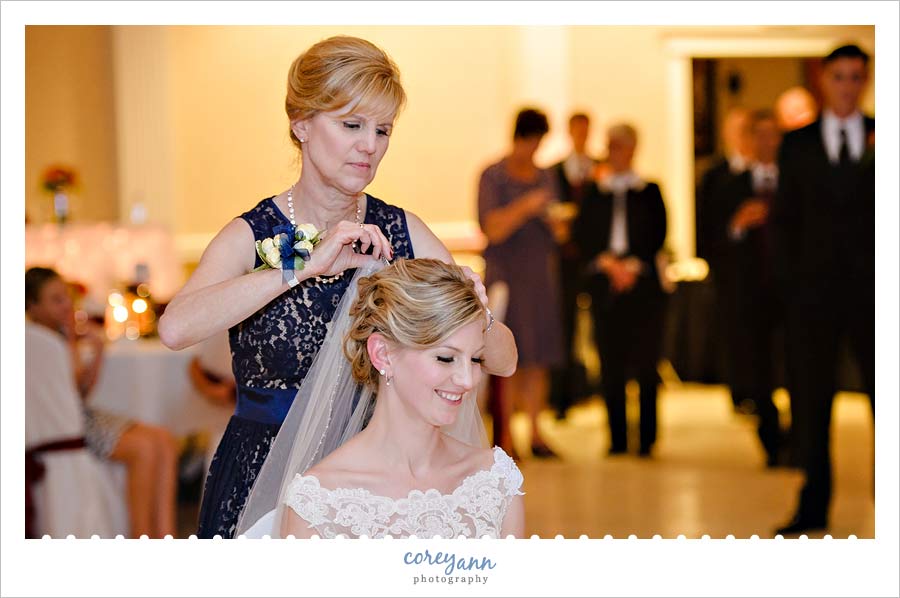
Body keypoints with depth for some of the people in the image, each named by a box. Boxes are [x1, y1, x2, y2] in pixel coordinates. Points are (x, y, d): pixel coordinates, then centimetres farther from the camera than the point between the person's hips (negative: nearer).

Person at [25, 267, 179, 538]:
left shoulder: (62, 334, 13)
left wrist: (98, 351, 3)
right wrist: (72, 341, -11)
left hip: (82, 414, 9)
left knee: (164, 441, -10)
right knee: (143, 447, -24)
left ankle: (165, 542, -16)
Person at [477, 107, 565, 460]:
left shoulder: (545, 177, 15)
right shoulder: (493, 176, -1)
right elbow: (492, 229, -9)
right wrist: (526, 206, -19)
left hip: (540, 272, 5)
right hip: (504, 271, -5)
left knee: (540, 357, 1)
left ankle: (535, 433, 4)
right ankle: (505, 435, -3)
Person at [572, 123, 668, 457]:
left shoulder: (650, 192, 8)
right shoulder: (594, 195, 12)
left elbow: (657, 236, 0)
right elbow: (582, 238, 5)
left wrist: (632, 266, -13)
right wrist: (607, 263, -11)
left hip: (643, 284, -2)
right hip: (605, 287, 2)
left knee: (645, 364, -4)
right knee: (611, 366, 0)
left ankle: (647, 439, 1)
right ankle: (617, 439, 6)